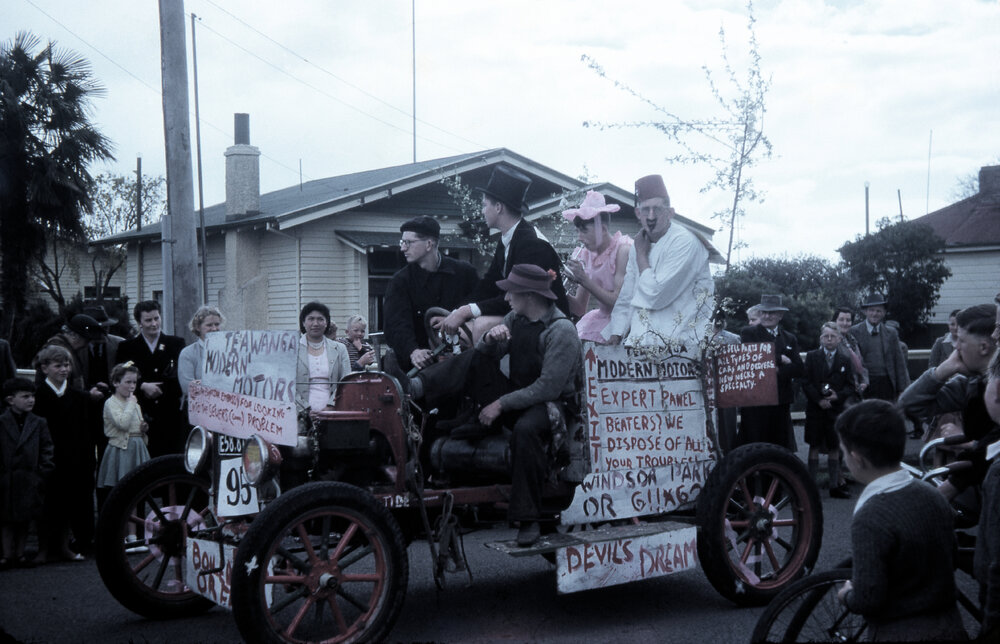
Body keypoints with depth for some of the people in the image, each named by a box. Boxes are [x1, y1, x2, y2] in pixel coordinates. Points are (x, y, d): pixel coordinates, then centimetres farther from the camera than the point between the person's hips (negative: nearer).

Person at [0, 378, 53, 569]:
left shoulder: (38, 423, 3)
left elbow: (47, 449, 4)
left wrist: (43, 472, -4)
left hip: (29, 480, 2)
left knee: (24, 518, 10)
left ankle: (20, 553, 20)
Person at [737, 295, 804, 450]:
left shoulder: (789, 338, 16)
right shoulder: (748, 333, 5)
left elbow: (799, 369, 5)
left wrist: (777, 371, -9)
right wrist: (779, 359, -7)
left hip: (781, 402, 4)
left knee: (782, 447, 4)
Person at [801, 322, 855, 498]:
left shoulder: (844, 360, 8)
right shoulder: (812, 357, 3)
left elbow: (850, 386, 7)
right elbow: (806, 382, -2)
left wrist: (838, 396, -11)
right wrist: (818, 400, -11)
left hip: (836, 409, 2)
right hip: (815, 409, -1)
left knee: (834, 447, 6)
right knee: (814, 447, 1)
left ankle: (835, 485, 13)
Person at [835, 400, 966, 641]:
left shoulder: (870, 520, -24)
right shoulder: (933, 495, -2)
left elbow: (867, 600, -23)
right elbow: (950, 562, 9)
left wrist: (847, 596, -4)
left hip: (900, 633, -6)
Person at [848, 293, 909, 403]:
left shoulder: (891, 333, 11)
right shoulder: (854, 332, 2)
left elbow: (899, 363, 11)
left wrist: (902, 390, 6)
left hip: (886, 384, 3)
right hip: (865, 384, -2)